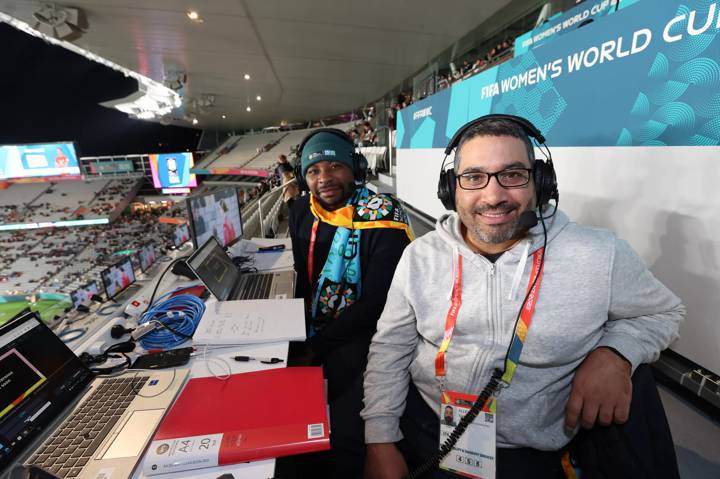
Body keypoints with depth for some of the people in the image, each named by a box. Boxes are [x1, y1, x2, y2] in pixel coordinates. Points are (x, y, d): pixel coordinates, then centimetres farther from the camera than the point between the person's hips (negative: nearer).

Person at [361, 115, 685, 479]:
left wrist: (615, 353, -13)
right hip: (417, 423, 1)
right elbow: (389, 347, -1)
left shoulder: (602, 256, -11)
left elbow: (663, 311, 8)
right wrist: (380, 440, -7)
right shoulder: (420, 256, -6)